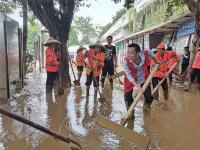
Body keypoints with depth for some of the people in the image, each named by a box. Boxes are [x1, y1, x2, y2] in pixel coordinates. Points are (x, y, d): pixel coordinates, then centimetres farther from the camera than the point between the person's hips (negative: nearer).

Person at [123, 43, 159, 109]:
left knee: (149, 97, 10)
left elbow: (151, 53, -2)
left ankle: (147, 107, 40)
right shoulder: (126, 61, -32)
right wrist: (137, 86, -42)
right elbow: (129, 76, -31)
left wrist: (156, 62, 13)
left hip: (143, 79, 2)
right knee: (128, 99, 2)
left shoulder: (144, 54, -26)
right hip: (131, 81, -2)